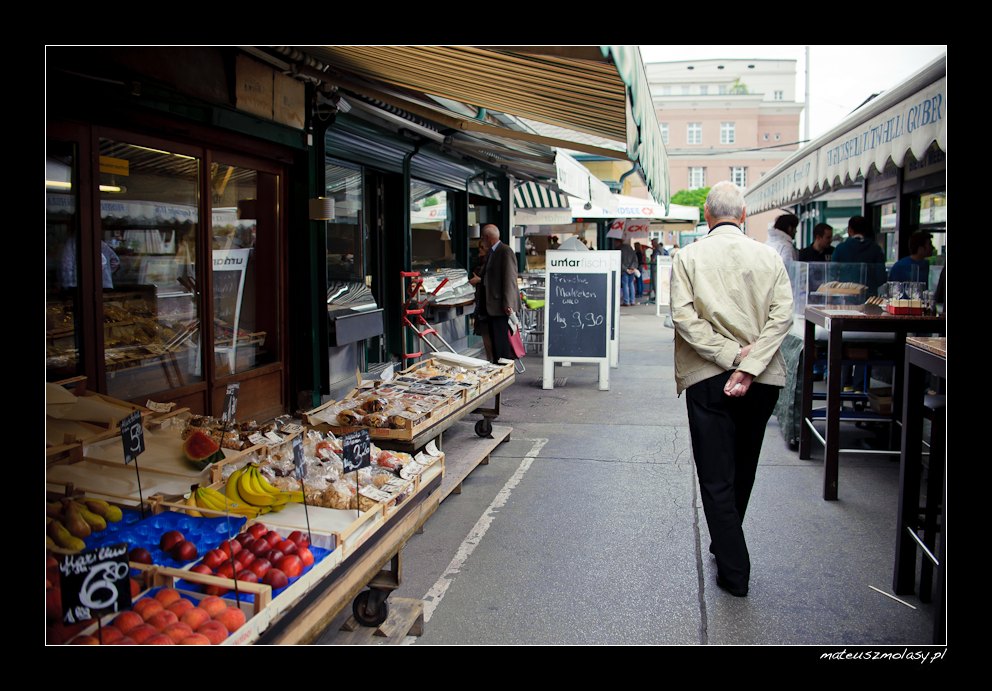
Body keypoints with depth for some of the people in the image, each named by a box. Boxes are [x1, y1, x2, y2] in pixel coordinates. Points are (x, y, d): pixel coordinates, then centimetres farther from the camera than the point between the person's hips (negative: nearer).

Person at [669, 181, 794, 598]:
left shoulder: (688, 257, -4)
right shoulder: (769, 257, 1)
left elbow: (683, 315, -15)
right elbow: (782, 315, -9)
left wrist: (730, 355, -12)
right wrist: (748, 367, -13)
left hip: (708, 379, -3)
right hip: (762, 380, 3)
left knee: (716, 477, 4)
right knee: (743, 470, 21)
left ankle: (734, 571, 6)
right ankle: (726, 544, 40)